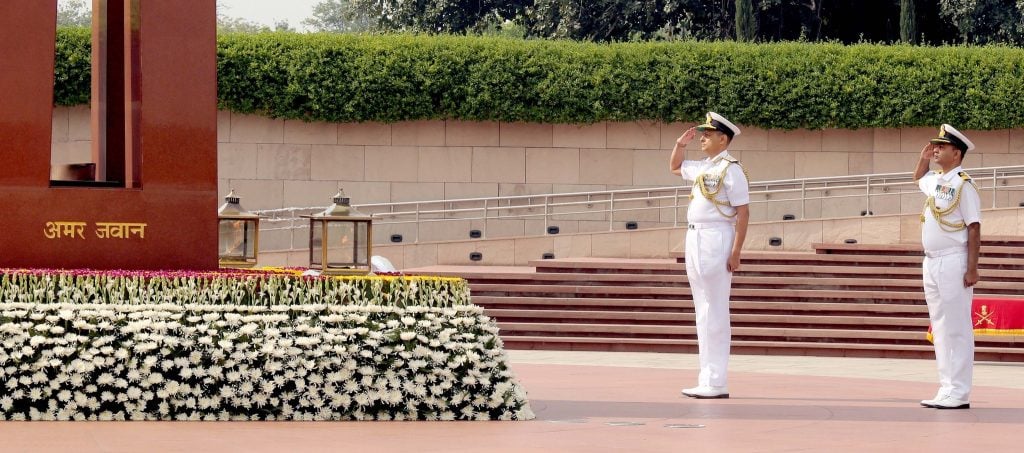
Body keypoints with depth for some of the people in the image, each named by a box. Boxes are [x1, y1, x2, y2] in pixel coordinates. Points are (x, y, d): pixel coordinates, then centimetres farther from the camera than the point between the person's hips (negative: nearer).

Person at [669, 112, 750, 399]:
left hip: (716, 239, -9)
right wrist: (680, 144, 17)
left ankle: (716, 384, -9)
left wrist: (736, 253, -18)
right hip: (694, 238, 9)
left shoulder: (730, 169, -9)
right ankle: (707, 380, 15)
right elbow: (675, 167, 36)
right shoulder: (701, 167, 15)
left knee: (714, 313, -9)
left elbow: (743, 213, -13)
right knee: (703, 312, 11)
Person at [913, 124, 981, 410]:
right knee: (940, 329, 9)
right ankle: (946, 389, 13)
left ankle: (959, 393, -7)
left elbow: (974, 228, -13)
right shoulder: (935, 181, 13)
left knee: (957, 330, -7)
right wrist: (924, 159, 19)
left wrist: (972, 269, -18)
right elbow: (918, 179, 39)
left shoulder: (963, 185, -10)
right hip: (932, 263, 9)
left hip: (953, 264, -9)